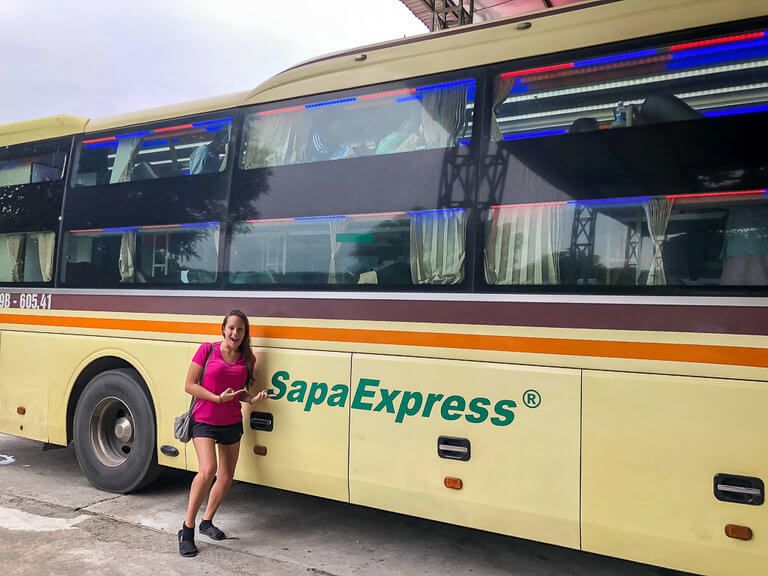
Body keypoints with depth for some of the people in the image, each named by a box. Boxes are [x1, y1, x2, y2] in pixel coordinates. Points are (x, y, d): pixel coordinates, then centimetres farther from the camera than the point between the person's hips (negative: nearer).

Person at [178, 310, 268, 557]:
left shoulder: (247, 358, 3)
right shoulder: (207, 350, -9)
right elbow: (189, 385, -9)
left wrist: (252, 398, -7)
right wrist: (218, 398, -19)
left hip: (232, 423, 5)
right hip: (204, 421, -5)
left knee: (226, 477, 12)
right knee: (208, 470, -22)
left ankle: (207, 522, 33)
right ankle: (187, 529, -7)